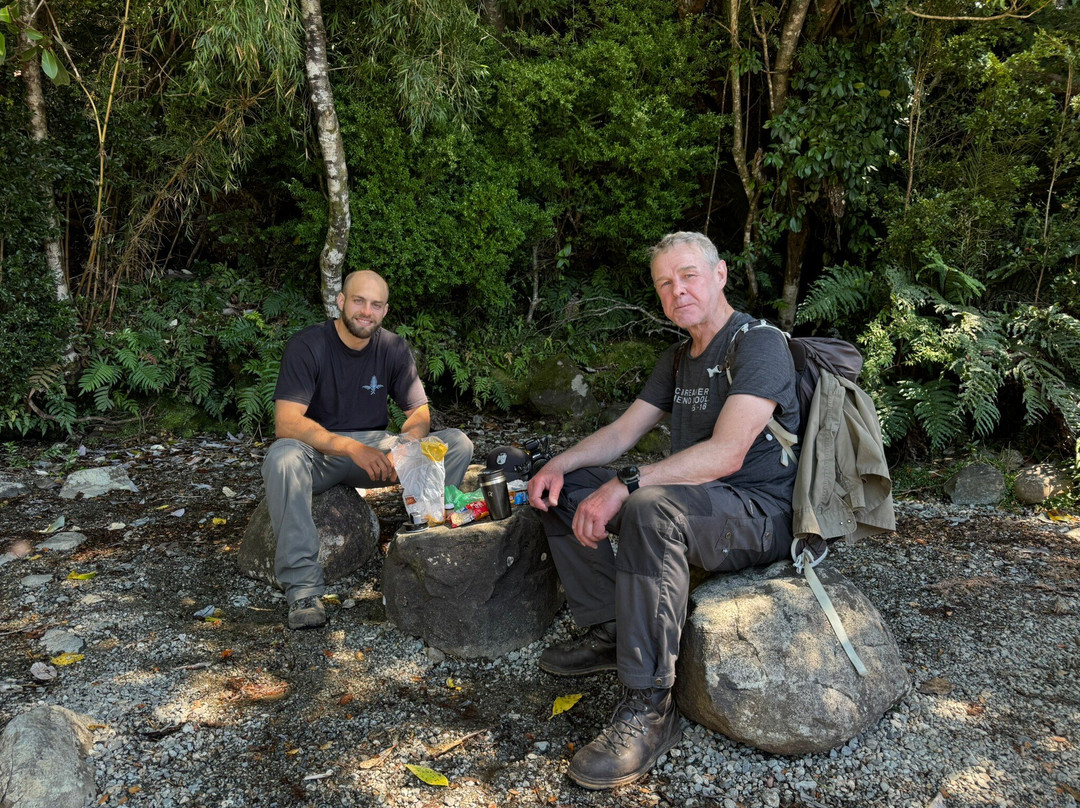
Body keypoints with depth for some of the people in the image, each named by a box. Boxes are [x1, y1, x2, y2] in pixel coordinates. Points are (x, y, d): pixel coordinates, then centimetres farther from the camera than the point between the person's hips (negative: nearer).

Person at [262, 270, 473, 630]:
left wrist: (406, 447, -24)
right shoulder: (307, 345, -13)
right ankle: (303, 586, -32)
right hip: (318, 452, -3)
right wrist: (352, 447, -37)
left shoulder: (394, 349, 0)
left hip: (376, 448, 4)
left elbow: (420, 412, 1)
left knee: (457, 443, -15)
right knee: (281, 456, -38)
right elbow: (286, 423, -23)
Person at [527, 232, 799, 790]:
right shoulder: (677, 359, 15)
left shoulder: (759, 345, -14)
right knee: (563, 490, 5)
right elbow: (622, 431, 13)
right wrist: (560, 464, -5)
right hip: (692, 501, 9)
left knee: (649, 508, -39)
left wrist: (623, 486, -33)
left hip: (761, 517, -9)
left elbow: (725, 454, -27)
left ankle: (648, 708, -31)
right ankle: (610, 634, 4)